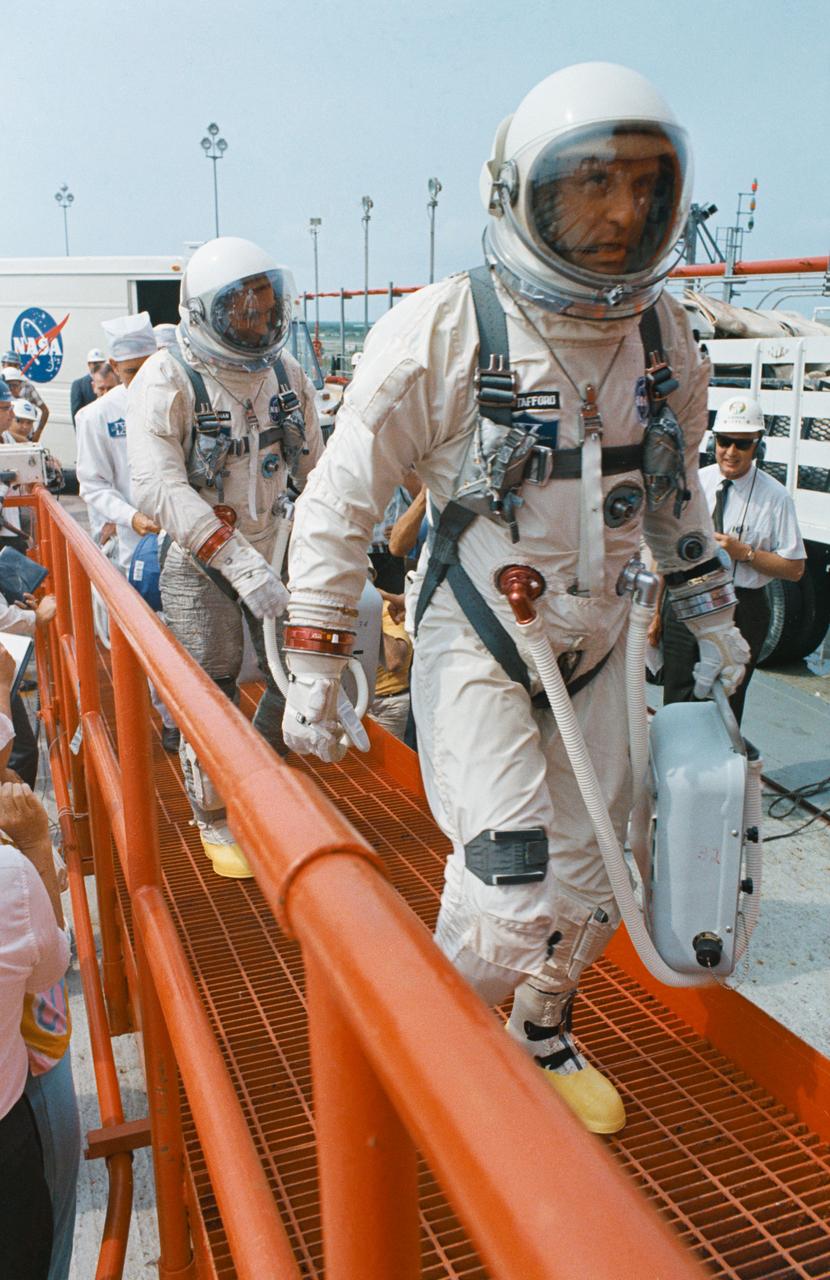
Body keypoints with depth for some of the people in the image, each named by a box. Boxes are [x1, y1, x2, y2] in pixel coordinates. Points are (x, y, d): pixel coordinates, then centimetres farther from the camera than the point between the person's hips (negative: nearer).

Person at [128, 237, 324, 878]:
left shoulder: (286, 372, 2)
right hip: (198, 560, -5)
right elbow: (158, 485, -26)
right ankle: (217, 822, 21)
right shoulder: (168, 380, -16)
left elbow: (313, 466, 11)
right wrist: (241, 563, -32)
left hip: (274, 548, 5)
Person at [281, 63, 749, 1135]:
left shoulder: (662, 338, 1)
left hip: (595, 645, 6)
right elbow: (339, 504, -12)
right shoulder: (441, 334, -17)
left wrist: (711, 615, 21)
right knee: (509, 903, -12)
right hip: (476, 646, -5)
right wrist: (313, 671, -11)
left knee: (586, 877, 14)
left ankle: (544, 1037, 42)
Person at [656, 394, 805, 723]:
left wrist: (745, 553, -17)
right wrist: (656, 611, 8)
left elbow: (794, 568, -3)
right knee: (676, 706, 7)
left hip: (739, 612, -2)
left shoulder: (775, 497, -6)